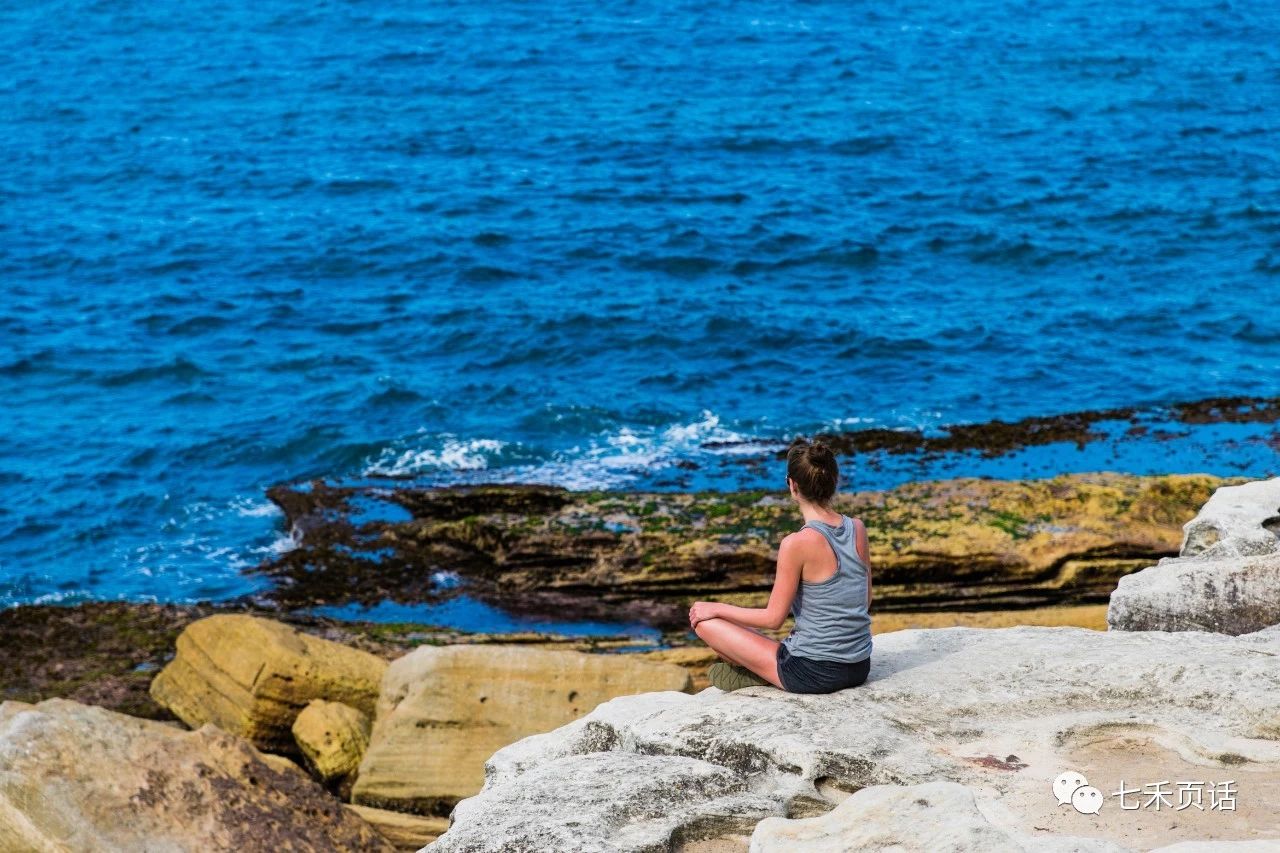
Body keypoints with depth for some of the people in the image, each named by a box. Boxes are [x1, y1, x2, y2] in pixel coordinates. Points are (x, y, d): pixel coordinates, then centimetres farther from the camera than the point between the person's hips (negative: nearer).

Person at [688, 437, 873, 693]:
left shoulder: (797, 544, -21)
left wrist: (717, 609, 0)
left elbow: (774, 618, -13)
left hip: (813, 672, -7)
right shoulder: (858, 529, -2)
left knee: (703, 620, 4)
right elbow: (866, 601, 9)